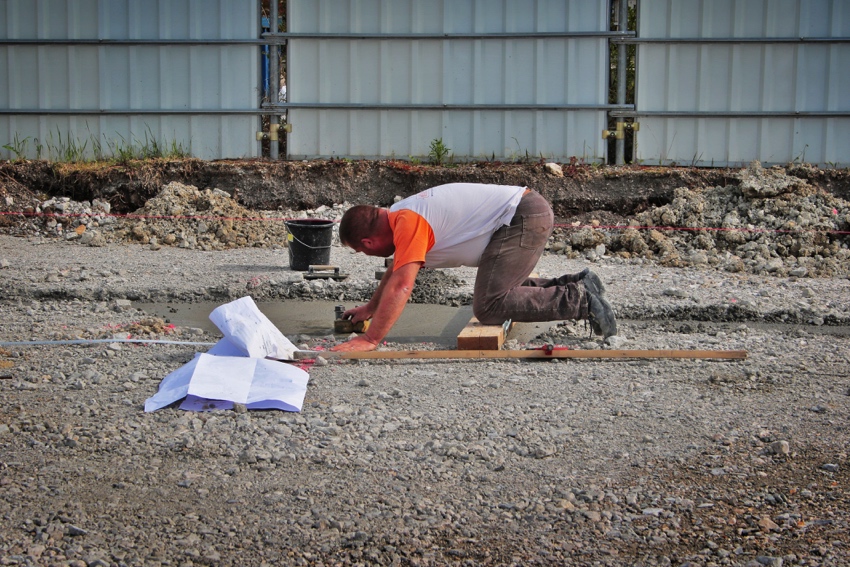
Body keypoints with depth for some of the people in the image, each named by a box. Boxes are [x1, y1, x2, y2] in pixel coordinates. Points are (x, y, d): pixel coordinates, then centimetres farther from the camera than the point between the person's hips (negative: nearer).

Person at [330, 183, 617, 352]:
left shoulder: (408, 223, -16)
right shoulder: (399, 214, 14)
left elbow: (401, 287, -25)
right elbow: (395, 271, 32)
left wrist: (370, 339, -23)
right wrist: (370, 309, 38)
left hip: (524, 218, -10)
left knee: (488, 307, -14)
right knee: (499, 292, 20)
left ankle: (579, 300, -12)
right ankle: (577, 284, 16)